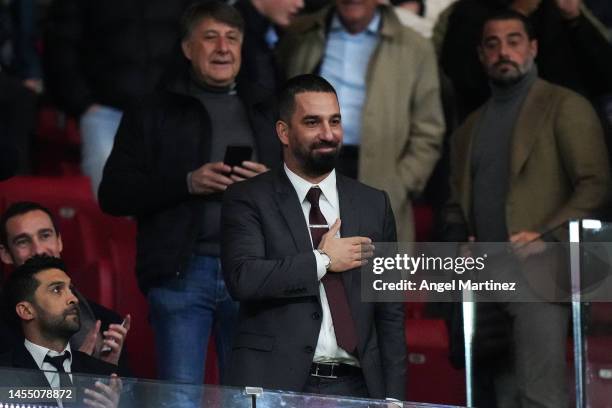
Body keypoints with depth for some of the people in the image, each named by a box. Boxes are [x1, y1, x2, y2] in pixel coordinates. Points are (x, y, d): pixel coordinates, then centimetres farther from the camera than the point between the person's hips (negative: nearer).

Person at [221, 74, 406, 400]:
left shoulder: (374, 204, 13)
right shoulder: (248, 200, 3)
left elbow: (390, 312, 12)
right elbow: (242, 279, -13)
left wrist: (392, 398, 5)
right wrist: (323, 261, -8)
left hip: (355, 386, 3)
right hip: (276, 383, -3)